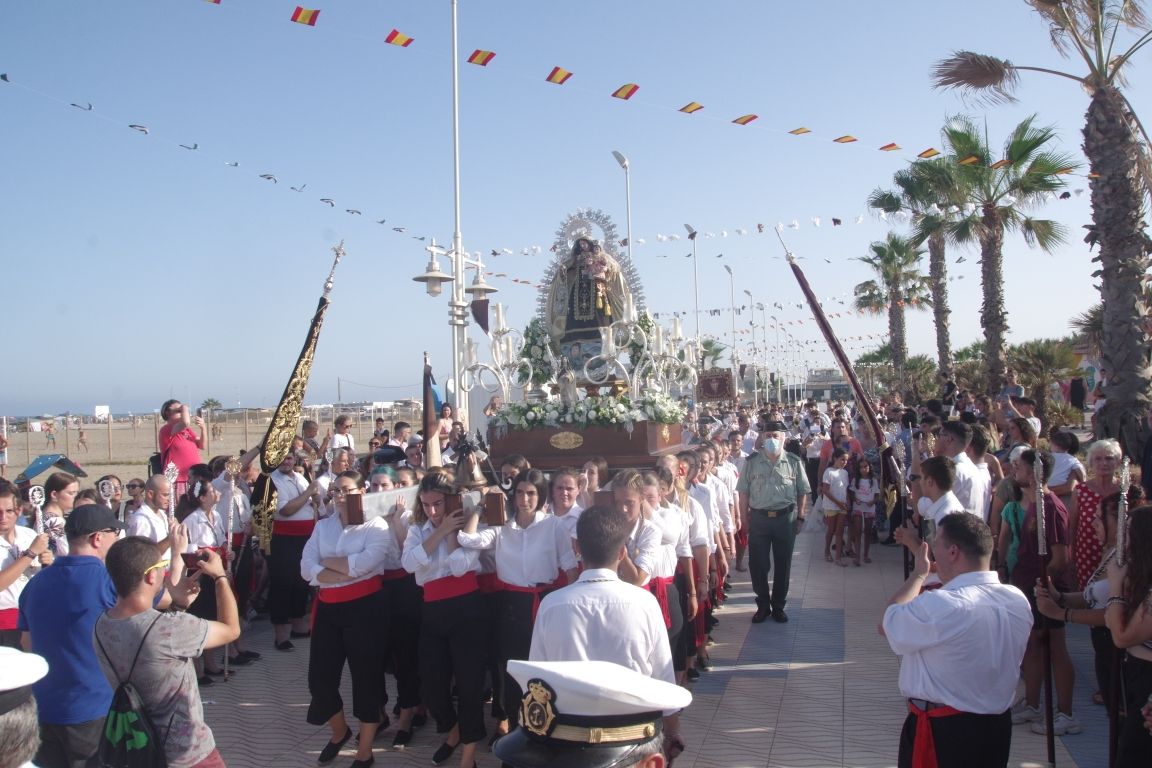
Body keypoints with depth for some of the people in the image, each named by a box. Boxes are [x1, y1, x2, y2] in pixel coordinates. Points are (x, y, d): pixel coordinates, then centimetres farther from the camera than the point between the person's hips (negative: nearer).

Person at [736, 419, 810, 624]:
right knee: (757, 564, 5)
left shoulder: (794, 462, 0)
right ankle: (762, 605, 22)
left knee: (783, 564, 10)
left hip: (786, 518, 0)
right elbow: (743, 492, 2)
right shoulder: (752, 461, -1)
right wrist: (744, 518, -1)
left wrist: (800, 518, 1)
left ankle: (778, 606, 25)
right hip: (759, 518, 0)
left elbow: (803, 492, 6)